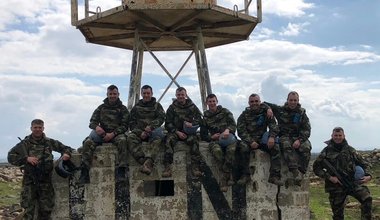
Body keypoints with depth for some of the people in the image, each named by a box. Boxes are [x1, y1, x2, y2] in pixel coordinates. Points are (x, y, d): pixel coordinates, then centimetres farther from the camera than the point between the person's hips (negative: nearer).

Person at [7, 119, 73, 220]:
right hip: (30, 182, -2)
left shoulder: (49, 142, 8)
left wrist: (66, 153, -7)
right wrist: (26, 158, -16)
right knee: (28, 211, -2)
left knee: (46, 210, 8)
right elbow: (11, 156, -3)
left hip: (46, 182, 2)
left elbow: (66, 148, 16)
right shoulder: (25, 143, 1)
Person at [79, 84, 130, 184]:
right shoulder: (101, 108, 18)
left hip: (116, 134, -2)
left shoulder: (123, 109, 11)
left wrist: (112, 134, -15)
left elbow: (125, 126, 1)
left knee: (122, 140, -36)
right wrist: (96, 127, -14)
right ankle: (84, 171, -30)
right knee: (88, 142, -26)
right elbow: (92, 122, 12)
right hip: (102, 133, 2)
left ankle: (121, 171, -40)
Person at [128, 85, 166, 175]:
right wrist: (140, 132, -6)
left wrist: (151, 126, -18)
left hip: (153, 131, -2)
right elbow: (132, 123, 13)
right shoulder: (136, 107, 20)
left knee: (157, 138, -38)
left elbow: (161, 118, 2)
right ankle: (142, 159, -49)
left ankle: (148, 162, -56)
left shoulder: (157, 105, 18)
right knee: (131, 137, -33)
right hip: (139, 132, 2)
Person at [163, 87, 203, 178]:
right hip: (175, 131, 0)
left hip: (188, 132, 0)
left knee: (194, 140, -32)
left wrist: (192, 124, -14)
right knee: (169, 140, -33)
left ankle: (195, 166, -33)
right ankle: (167, 167, -37)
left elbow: (199, 118, 7)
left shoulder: (192, 106, 12)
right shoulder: (172, 107, 9)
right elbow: (168, 124, 5)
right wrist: (177, 132, -9)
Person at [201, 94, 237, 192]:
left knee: (231, 149, -38)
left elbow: (233, 124, 2)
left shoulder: (225, 112, 14)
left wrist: (228, 130, -22)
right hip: (215, 140, 1)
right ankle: (229, 175, -30)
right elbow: (203, 135, 18)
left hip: (229, 138, -1)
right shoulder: (206, 117, 19)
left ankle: (224, 177, -30)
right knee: (217, 150, -38)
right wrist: (212, 137, -5)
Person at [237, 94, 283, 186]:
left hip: (263, 139, 2)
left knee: (275, 147, -24)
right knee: (243, 147, -33)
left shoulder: (265, 112, 8)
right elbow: (241, 131, -6)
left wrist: (272, 137, -21)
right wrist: (251, 142, -21)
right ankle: (245, 175, -25)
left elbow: (273, 126, 0)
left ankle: (274, 176, -23)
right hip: (249, 140, -1)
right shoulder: (244, 115, 4)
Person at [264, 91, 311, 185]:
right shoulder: (280, 110, 9)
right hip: (285, 136, -1)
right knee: (287, 145, -37)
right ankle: (295, 172, -46)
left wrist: (299, 140, -16)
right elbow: (264, 104, 12)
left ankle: (301, 173, -34)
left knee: (306, 147, -32)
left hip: (299, 137, 1)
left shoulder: (302, 113, 11)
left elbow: (307, 129, 2)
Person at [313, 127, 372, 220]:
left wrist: (368, 175, -5)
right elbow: (316, 167, 3)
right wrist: (329, 177, -9)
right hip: (336, 186, -1)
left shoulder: (350, 150, 8)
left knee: (367, 198, -23)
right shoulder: (326, 151, 2)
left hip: (353, 182, 1)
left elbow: (363, 164, 14)